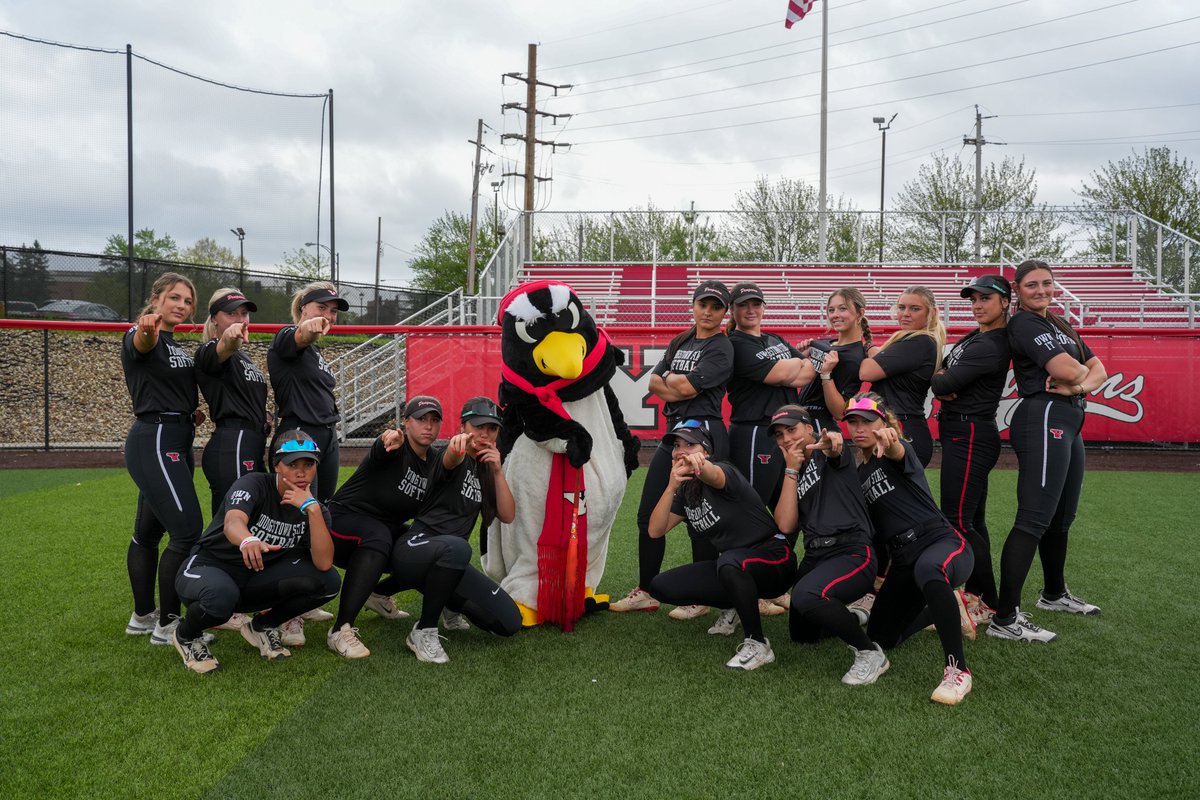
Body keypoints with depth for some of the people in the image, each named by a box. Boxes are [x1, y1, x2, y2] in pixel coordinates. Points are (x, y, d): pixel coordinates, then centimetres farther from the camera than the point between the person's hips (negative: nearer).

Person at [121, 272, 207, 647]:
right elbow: (142, 345, -36)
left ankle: (142, 616, 24)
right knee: (188, 530, -13)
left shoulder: (177, 346, 17)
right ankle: (166, 624, -4)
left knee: (148, 531, 15)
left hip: (177, 443, 9)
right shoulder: (142, 337, -10)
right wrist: (146, 330, -59)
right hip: (153, 443, -9)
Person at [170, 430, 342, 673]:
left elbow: (324, 564, -22)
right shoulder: (255, 484, -17)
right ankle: (186, 635, -3)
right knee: (221, 595, -40)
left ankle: (261, 626, 5)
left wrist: (312, 508, -29)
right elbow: (233, 522, -39)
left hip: (256, 580, 4)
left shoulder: (314, 509, -5)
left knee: (328, 581, -18)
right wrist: (248, 540, -63)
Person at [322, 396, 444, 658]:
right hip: (344, 519, -7)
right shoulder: (396, 450, -18)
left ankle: (379, 595, 16)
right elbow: (381, 449, -40)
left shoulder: (434, 461, 8)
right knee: (377, 536, -38)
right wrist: (390, 439, -62)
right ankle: (341, 630, -40)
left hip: (388, 530, 7)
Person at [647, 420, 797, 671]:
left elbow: (715, 476, -44)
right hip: (732, 564, 8)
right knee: (660, 587, -1)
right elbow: (655, 531, -5)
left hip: (774, 559, -8)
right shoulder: (685, 491, 5)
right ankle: (734, 606, 17)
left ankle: (758, 644, -23)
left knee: (729, 562, -41)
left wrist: (699, 464, -69)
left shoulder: (725, 471, -17)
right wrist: (671, 487, -19)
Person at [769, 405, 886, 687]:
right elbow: (785, 524, 0)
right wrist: (792, 470, -2)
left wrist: (831, 442, -54)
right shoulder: (792, 475, 16)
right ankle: (852, 619, 46)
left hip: (852, 553, -8)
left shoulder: (827, 453, -1)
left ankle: (870, 653, -17)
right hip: (814, 556, 8)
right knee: (801, 635, 19)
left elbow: (835, 449, -29)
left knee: (806, 596, -36)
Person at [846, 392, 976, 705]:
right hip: (901, 559, 8)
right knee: (881, 638, 10)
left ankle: (957, 670, -33)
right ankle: (946, 606, 35)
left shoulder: (898, 449, -5)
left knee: (928, 568, -44)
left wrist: (889, 443, -57)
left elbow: (900, 452, -31)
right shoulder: (858, 472, 15)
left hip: (942, 541, -8)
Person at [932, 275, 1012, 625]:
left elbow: (941, 384, -20)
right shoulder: (974, 337, 14)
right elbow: (941, 377, 12)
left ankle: (991, 603, -2)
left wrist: (940, 379, 2)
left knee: (957, 522, -9)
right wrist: (945, 383, -10)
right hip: (964, 435, 10)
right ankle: (977, 595, 21)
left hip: (970, 436, -10)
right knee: (972, 521, 13)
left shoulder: (991, 346, -17)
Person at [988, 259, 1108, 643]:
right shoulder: (1024, 324, -8)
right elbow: (1066, 369, -19)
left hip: (1068, 424, 10)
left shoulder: (1059, 325, 21)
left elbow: (1098, 369, 12)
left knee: (1062, 517, 19)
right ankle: (1005, 618, -14)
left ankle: (1054, 593, 37)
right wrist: (1080, 375, 4)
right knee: (1034, 520, -14)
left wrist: (1080, 385, -9)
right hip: (1045, 420, -10)